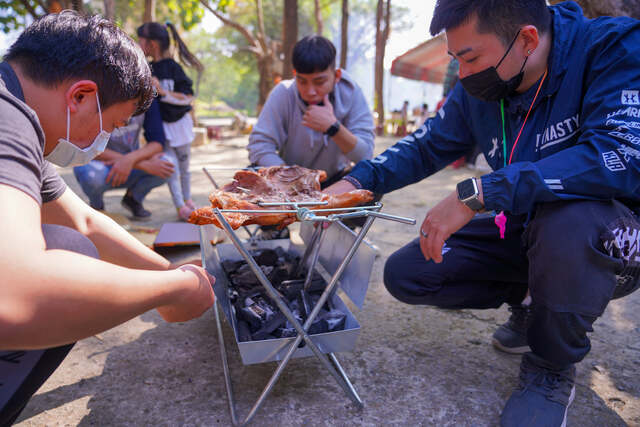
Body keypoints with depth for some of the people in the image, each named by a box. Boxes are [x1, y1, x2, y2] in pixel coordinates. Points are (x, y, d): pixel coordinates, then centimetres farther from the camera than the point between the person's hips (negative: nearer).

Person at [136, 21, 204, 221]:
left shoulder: (173, 68, -14)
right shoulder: (147, 68, 0)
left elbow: (188, 98, -17)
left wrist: (163, 92, -27)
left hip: (179, 122, -3)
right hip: (160, 125, 3)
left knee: (184, 165, 12)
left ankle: (187, 199, 31)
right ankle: (180, 206, 8)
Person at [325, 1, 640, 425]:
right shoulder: (478, 91, -4)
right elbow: (427, 146, 7)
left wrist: (476, 193, -40)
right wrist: (356, 181, -7)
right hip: (522, 231, 5)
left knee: (568, 220, -41)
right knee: (404, 274, -4)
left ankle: (553, 367, -10)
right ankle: (529, 299, 16)